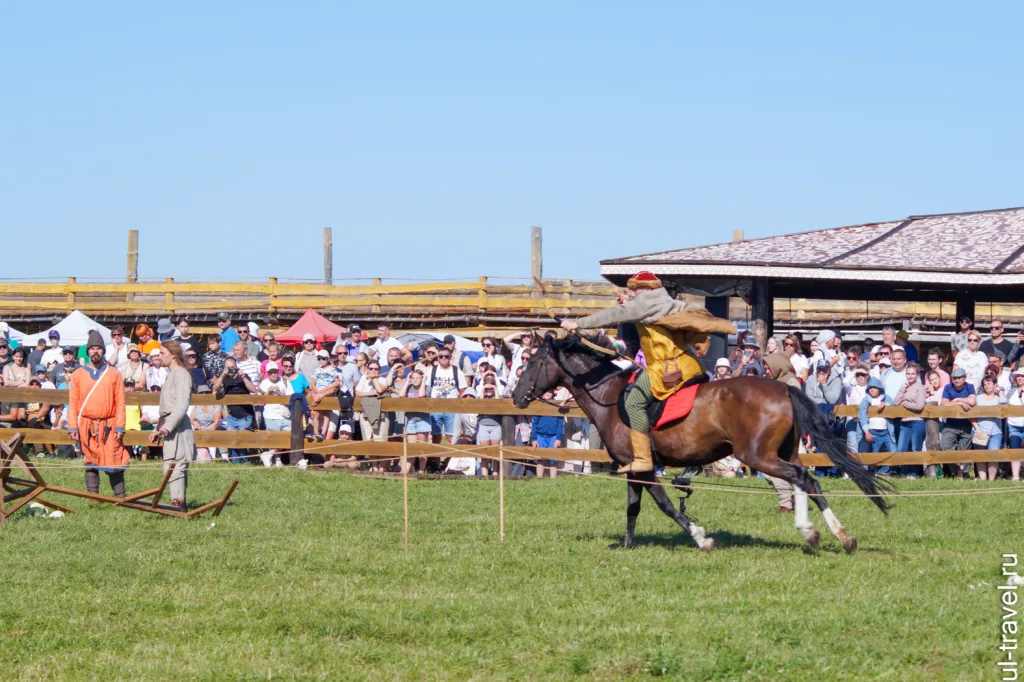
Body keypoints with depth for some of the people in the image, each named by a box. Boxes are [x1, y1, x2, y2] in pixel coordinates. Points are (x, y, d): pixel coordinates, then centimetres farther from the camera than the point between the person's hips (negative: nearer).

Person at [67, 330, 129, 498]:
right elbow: (72, 403, 6)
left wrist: (120, 427, -6)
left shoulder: (114, 374, 5)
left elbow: (120, 403, 2)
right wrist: (73, 427, -3)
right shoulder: (78, 375, 7)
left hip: (108, 426, -1)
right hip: (86, 426, 1)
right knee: (91, 465, 4)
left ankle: (120, 498, -2)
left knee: (114, 464, -6)